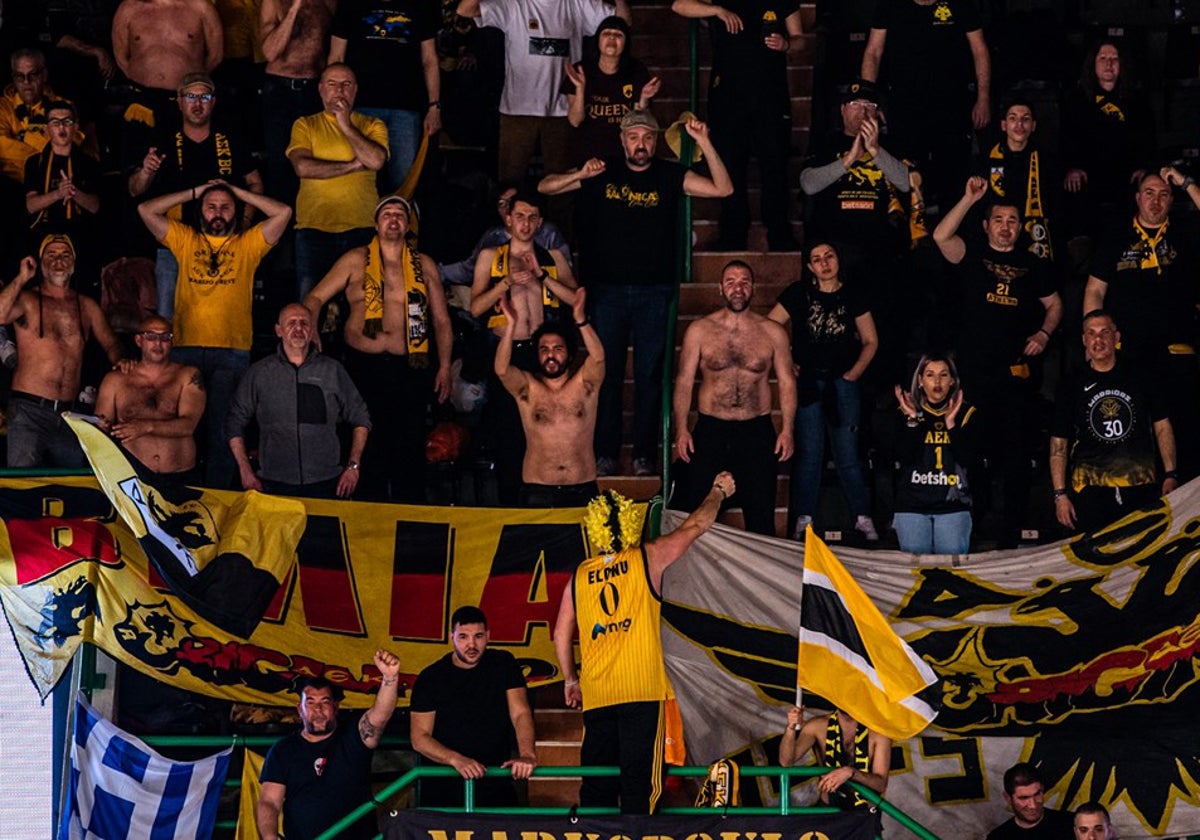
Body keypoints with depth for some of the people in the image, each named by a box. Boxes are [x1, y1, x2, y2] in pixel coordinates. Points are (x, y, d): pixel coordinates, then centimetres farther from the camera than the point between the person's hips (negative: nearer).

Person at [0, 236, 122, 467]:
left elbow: (111, 344, 22)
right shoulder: (27, 300, 0)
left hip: (69, 412, 5)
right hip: (29, 411, -5)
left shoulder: (87, 307, 13)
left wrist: (122, 362, 0)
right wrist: (21, 279, -13)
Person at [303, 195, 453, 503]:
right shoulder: (356, 261, 6)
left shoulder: (424, 265, 10)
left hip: (409, 367, 1)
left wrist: (444, 367, 4)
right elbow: (315, 298, 6)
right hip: (365, 365, -1)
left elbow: (441, 320, 13)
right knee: (369, 445, 2)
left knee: (411, 444, -1)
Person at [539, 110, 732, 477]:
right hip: (609, 289, 1)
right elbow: (545, 187, 3)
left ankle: (644, 456, 8)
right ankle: (605, 455, 10)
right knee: (607, 372, 4)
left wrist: (704, 144, -18)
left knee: (649, 374, 2)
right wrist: (581, 175, -16)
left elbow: (723, 189, -7)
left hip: (654, 291, -1)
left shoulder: (670, 176, 2)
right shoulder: (604, 172, 4)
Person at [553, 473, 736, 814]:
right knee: (639, 779, -4)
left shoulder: (580, 576, 9)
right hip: (641, 689, -3)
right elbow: (696, 526, 11)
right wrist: (719, 491, 28)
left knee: (596, 783, 8)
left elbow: (561, 634, 14)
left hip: (596, 695, 3)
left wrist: (569, 679, 26)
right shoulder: (647, 559, 1)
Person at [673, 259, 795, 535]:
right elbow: (684, 381, 3)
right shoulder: (699, 331, 3)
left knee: (761, 517, 5)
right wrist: (681, 429, -7)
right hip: (710, 430, 0)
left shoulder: (773, 333, 4)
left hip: (757, 431, 0)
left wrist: (787, 430, -4)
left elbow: (787, 382, 6)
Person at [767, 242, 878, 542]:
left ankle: (862, 517, 6)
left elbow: (870, 341, 13)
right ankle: (804, 520, 6)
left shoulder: (852, 297, 7)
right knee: (810, 451, 0)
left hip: (843, 382, 1)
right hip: (807, 381, -1)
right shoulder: (799, 293, 2)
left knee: (847, 453, -1)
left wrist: (853, 373, 2)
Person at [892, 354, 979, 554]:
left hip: (952, 505, 0)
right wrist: (912, 420, -13)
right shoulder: (906, 413, 6)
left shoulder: (966, 413, 6)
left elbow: (968, 459, -5)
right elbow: (904, 457, -6)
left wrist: (951, 423, -13)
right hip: (913, 504, 0)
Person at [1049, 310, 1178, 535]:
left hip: (1141, 489, 1)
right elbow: (1058, 444, 6)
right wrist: (1060, 494, -1)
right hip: (1090, 491, -1)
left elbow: (1162, 427, 13)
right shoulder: (1072, 387, 7)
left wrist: (1171, 475, 3)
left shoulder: (1142, 379, 9)